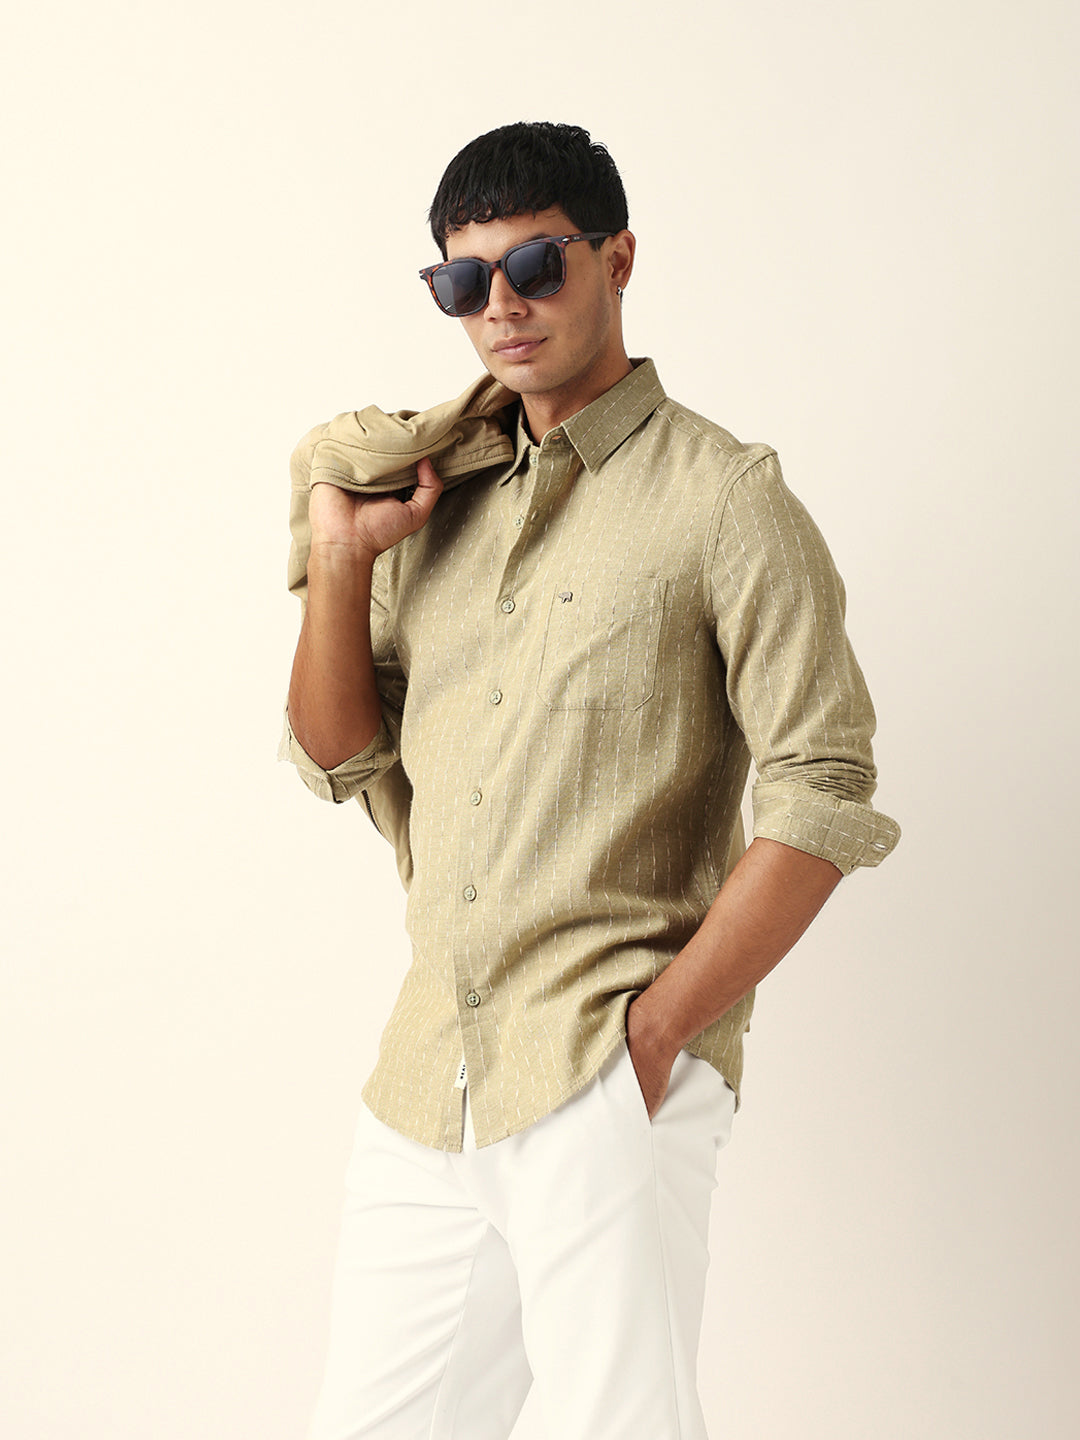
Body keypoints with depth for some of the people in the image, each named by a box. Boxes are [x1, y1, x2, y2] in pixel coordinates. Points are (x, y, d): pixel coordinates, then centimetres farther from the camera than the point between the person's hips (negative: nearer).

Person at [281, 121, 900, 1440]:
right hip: (423, 1085, 6)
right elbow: (338, 759, 14)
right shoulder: (439, 496, 14)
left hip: (603, 1085, -5)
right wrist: (337, 560, -1)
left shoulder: (721, 499, -4)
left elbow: (822, 802, -9)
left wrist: (655, 1030, -13)